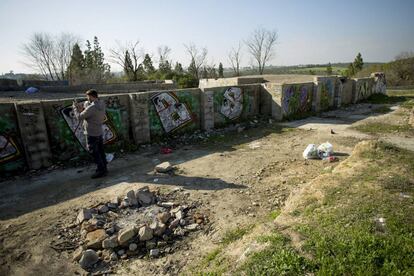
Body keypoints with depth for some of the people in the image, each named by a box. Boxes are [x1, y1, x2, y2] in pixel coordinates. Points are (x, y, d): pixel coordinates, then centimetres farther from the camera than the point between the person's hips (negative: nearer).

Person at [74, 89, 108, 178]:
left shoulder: (91, 108, -24)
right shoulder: (102, 103, 0)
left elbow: (80, 117, -14)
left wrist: (75, 108, 1)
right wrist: (82, 105, 3)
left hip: (92, 133, -8)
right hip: (100, 132, 8)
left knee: (94, 152, 2)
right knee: (100, 151, 15)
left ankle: (101, 170, 7)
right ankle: (104, 168, 24)